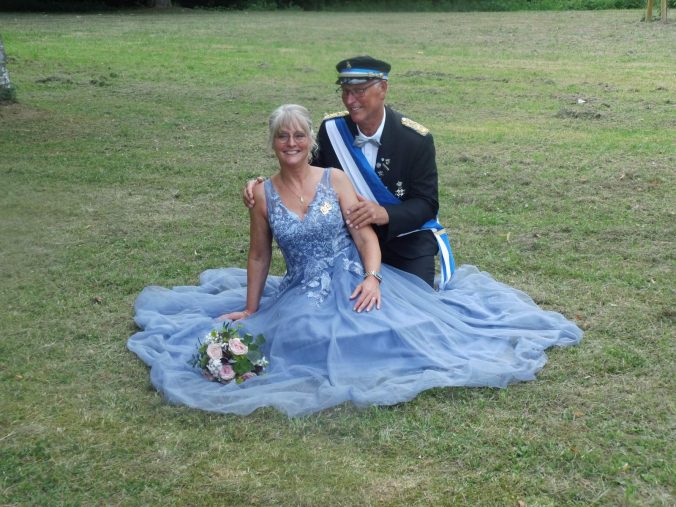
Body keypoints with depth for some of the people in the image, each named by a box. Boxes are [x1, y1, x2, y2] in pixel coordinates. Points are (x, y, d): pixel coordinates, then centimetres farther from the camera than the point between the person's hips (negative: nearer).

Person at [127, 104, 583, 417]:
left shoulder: (335, 180, -2)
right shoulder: (264, 196, 1)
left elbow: (366, 234, -7)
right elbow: (260, 256, 9)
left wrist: (372, 277, -25)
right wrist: (250, 310, 11)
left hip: (352, 282, -1)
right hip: (302, 294, 1)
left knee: (392, 327, -19)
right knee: (311, 340, -23)